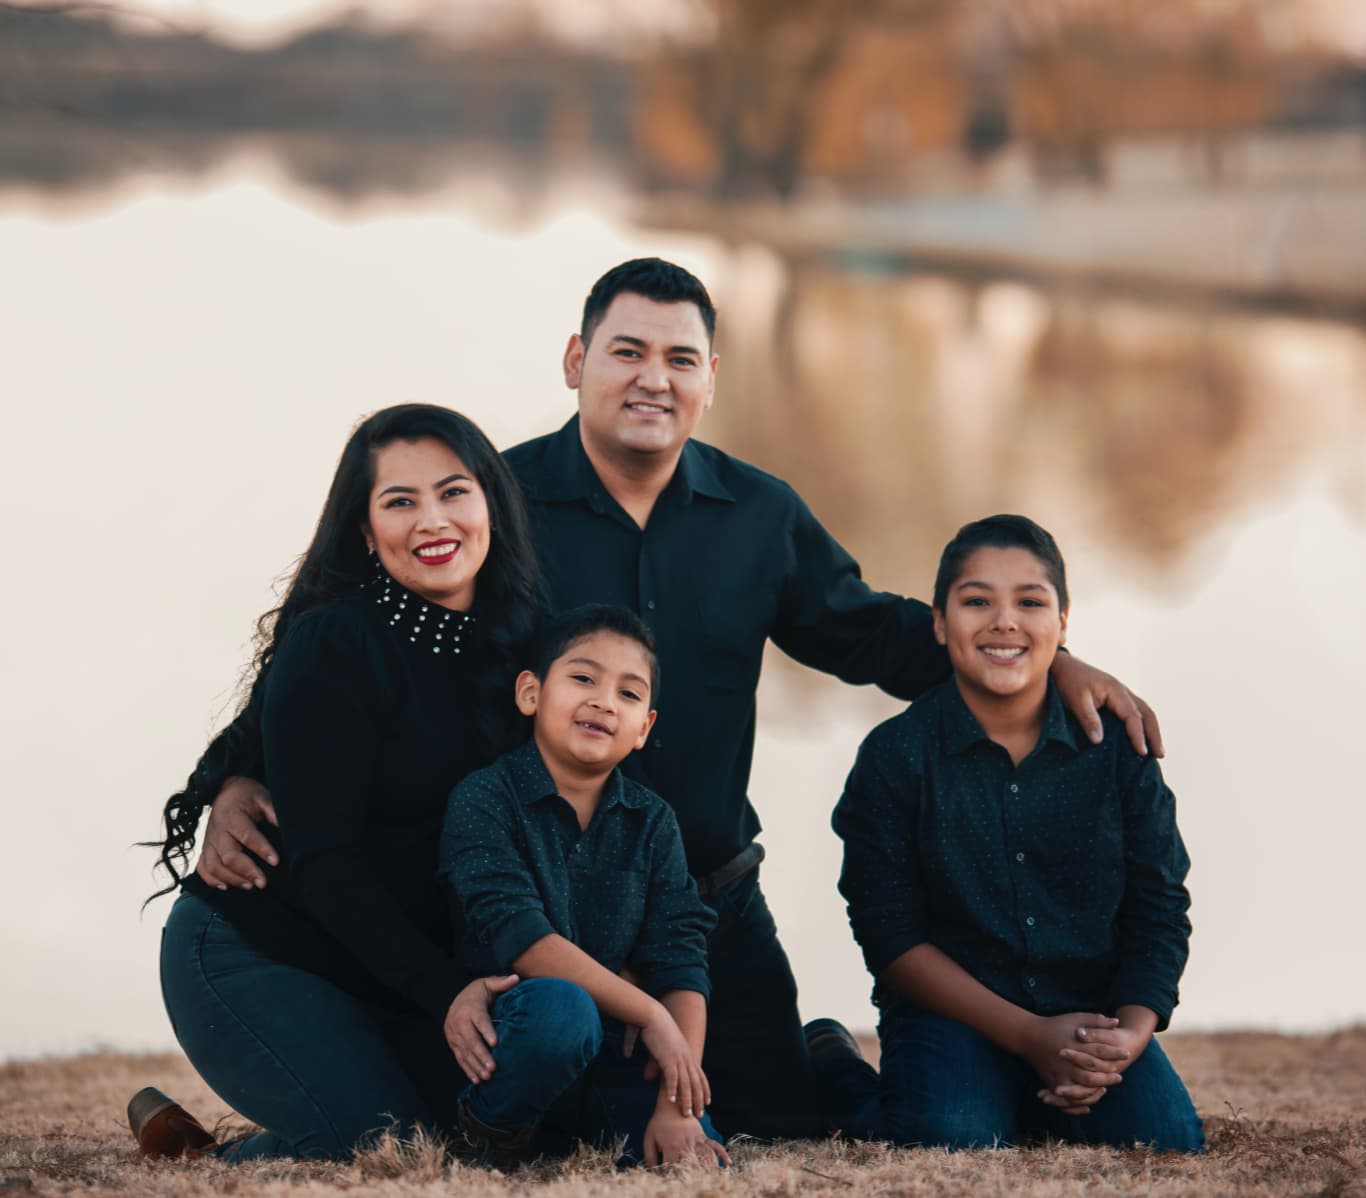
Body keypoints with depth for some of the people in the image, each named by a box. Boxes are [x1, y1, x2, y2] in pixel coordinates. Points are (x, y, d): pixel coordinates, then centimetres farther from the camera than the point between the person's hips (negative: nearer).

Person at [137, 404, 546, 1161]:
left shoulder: (515, 641, 2)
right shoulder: (331, 644, -18)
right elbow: (321, 858, -20)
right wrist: (443, 991, -25)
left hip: (406, 967, 7)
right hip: (254, 955, -7)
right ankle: (192, 1156, 7)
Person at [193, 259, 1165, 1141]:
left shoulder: (762, 516, 5)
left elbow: (869, 632, 15)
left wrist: (1052, 665, 5)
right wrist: (242, 783, -20)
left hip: (714, 903, 3)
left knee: (789, 1120, 2)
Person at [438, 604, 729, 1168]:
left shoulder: (651, 821, 6)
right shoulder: (484, 799, -7)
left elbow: (678, 963, -3)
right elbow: (521, 938, -19)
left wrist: (675, 1105, -16)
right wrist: (650, 1015, -19)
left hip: (610, 1057, 4)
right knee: (561, 1007, -37)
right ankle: (492, 1123, -8)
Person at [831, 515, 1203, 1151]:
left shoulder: (1116, 747, 2)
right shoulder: (895, 756, -4)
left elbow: (1159, 909, 3)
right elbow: (890, 934, -6)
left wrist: (1131, 1032, -17)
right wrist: (1030, 1034, -15)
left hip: (1093, 1014, 3)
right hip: (950, 1010, -2)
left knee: (1167, 1139, -23)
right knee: (954, 1136, -32)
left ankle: (1049, 1105, 9)